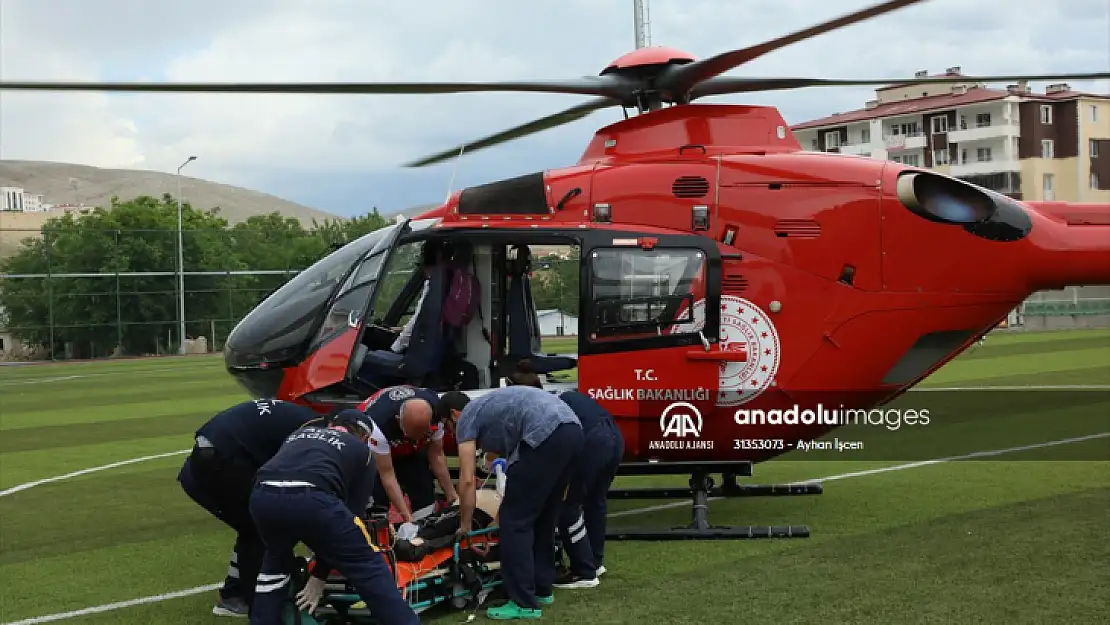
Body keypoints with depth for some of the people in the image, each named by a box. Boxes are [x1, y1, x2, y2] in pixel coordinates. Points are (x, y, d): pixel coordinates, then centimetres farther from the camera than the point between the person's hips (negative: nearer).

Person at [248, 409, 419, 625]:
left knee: (277, 561, 36)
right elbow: (353, 511, 26)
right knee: (369, 567, 12)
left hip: (262, 497, 4)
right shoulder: (360, 449, 30)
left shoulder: (300, 433, 40)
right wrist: (319, 576, 30)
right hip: (311, 499, -4)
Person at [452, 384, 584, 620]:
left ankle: (524, 603, 2)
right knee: (543, 517, 22)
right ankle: (541, 589, 32)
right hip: (572, 431, 9)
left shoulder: (466, 418, 13)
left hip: (545, 434, -9)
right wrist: (507, 505, 41)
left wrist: (465, 526, 17)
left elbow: (467, 480, 7)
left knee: (515, 521, 0)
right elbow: (516, 458, 37)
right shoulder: (491, 407, 37)